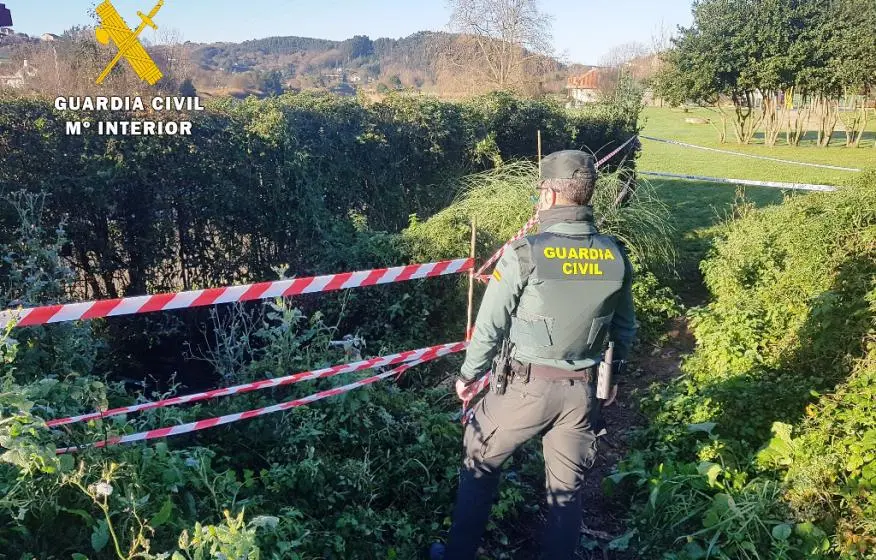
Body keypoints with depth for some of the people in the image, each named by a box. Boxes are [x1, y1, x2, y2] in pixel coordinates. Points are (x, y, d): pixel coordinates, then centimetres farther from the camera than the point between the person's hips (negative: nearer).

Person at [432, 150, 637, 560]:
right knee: (568, 486, 18)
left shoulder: (525, 254, -18)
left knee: (479, 462, 19)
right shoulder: (616, 257, -4)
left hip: (528, 385, -3)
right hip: (585, 389, 4)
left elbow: (490, 326, -10)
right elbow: (625, 329, 7)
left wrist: (469, 375, 5)